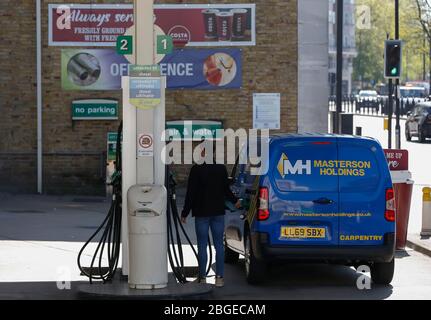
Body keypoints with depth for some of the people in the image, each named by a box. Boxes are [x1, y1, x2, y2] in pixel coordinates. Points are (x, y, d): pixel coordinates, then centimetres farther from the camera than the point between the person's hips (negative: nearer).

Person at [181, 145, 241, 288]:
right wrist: (235, 201, 28)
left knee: (202, 246, 3)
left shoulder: (196, 170, -11)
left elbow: (191, 194, -10)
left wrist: (185, 213, -2)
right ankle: (220, 277, 5)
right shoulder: (222, 169, -1)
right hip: (218, 212, 3)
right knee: (219, 245, 7)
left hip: (201, 213, -3)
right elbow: (226, 190, 8)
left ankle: (202, 277, 4)